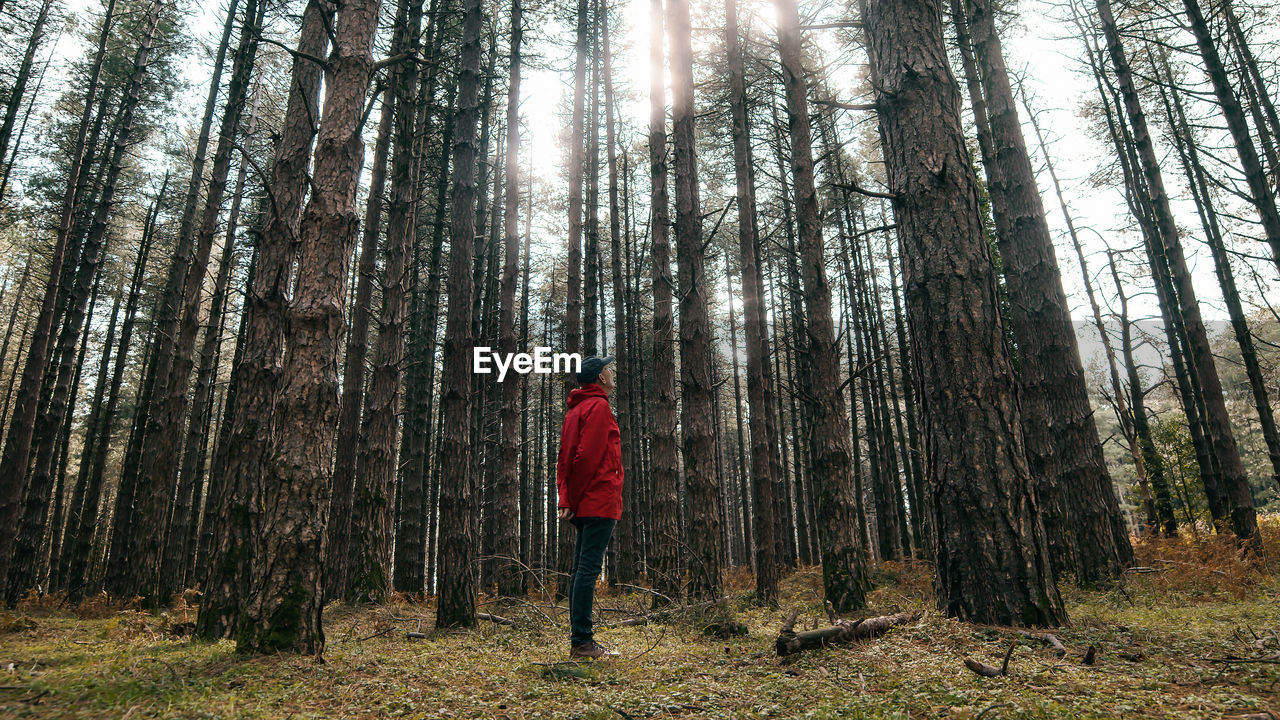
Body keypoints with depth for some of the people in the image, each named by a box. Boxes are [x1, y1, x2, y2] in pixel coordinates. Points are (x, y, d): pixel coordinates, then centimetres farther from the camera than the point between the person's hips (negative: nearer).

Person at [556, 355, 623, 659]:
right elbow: (586, 456, -18)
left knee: (580, 569, 11)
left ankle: (579, 639, 18)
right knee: (588, 569, -8)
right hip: (600, 502, -9)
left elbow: (565, 459, 15)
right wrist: (573, 500, -11)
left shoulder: (575, 409, 20)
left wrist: (565, 500, 7)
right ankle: (581, 642, -5)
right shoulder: (598, 406, -8)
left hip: (583, 505, 9)